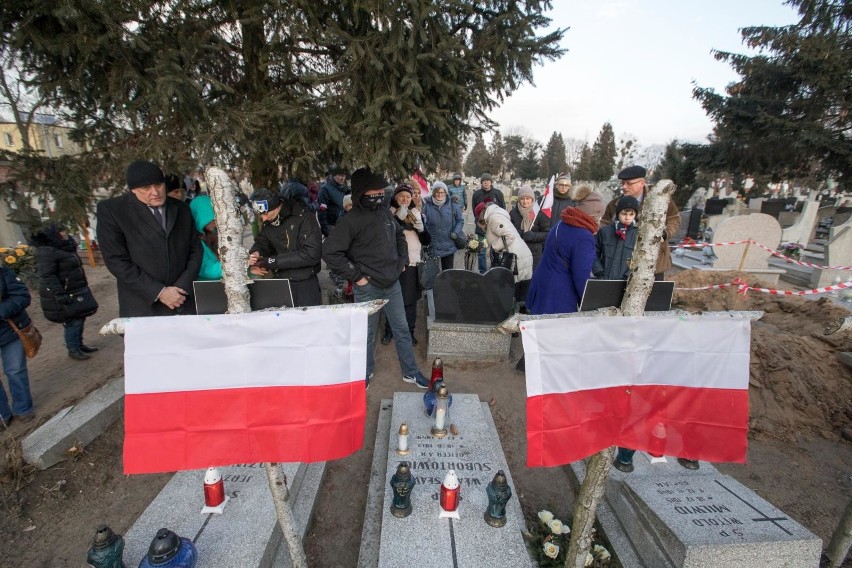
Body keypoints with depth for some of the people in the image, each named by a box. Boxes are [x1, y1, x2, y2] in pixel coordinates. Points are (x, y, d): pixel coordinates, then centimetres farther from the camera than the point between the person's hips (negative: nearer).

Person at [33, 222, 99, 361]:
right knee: (73, 322, -5)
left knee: (79, 319, 15)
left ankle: (79, 345, 26)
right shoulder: (47, 252, -17)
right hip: (65, 294, -9)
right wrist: (60, 295, -28)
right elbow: (47, 276, -23)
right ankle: (73, 350, 7)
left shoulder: (63, 248, 12)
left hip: (75, 291, 9)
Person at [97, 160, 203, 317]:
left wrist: (182, 287, -4)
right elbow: (117, 260, -8)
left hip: (184, 303, 3)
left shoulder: (181, 209, 9)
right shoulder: (111, 210, -3)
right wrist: (159, 292, -14)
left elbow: (195, 249, 10)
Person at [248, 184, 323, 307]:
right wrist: (255, 254, -9)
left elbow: (312, 253, -23)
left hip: (305, 284, -5)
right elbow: (262, 242, 18)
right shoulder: (268, 222, 4)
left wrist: (271, 261, -19)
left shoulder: (303, 216, -16)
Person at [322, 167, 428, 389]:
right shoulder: (352, 219, -15)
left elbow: (399, 236, 23)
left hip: (393, 283, 6)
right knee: (367, 334, 11)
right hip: (368, 287, -5)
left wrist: (403, 260, 12)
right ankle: (365, 374, 33)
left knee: (402, 329, 14)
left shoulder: (385, 212, 5)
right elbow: (330, 252, -18)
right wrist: (356, 276, -15)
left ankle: (410, 372, 29)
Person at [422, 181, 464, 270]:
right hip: (432, 246, -1)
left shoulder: (453, 205, 0)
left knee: (448, 271, 12)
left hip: (449, 246, 1)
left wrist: (456, 233, -6)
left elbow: (460, 220, 8)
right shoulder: (426, 205, -2)